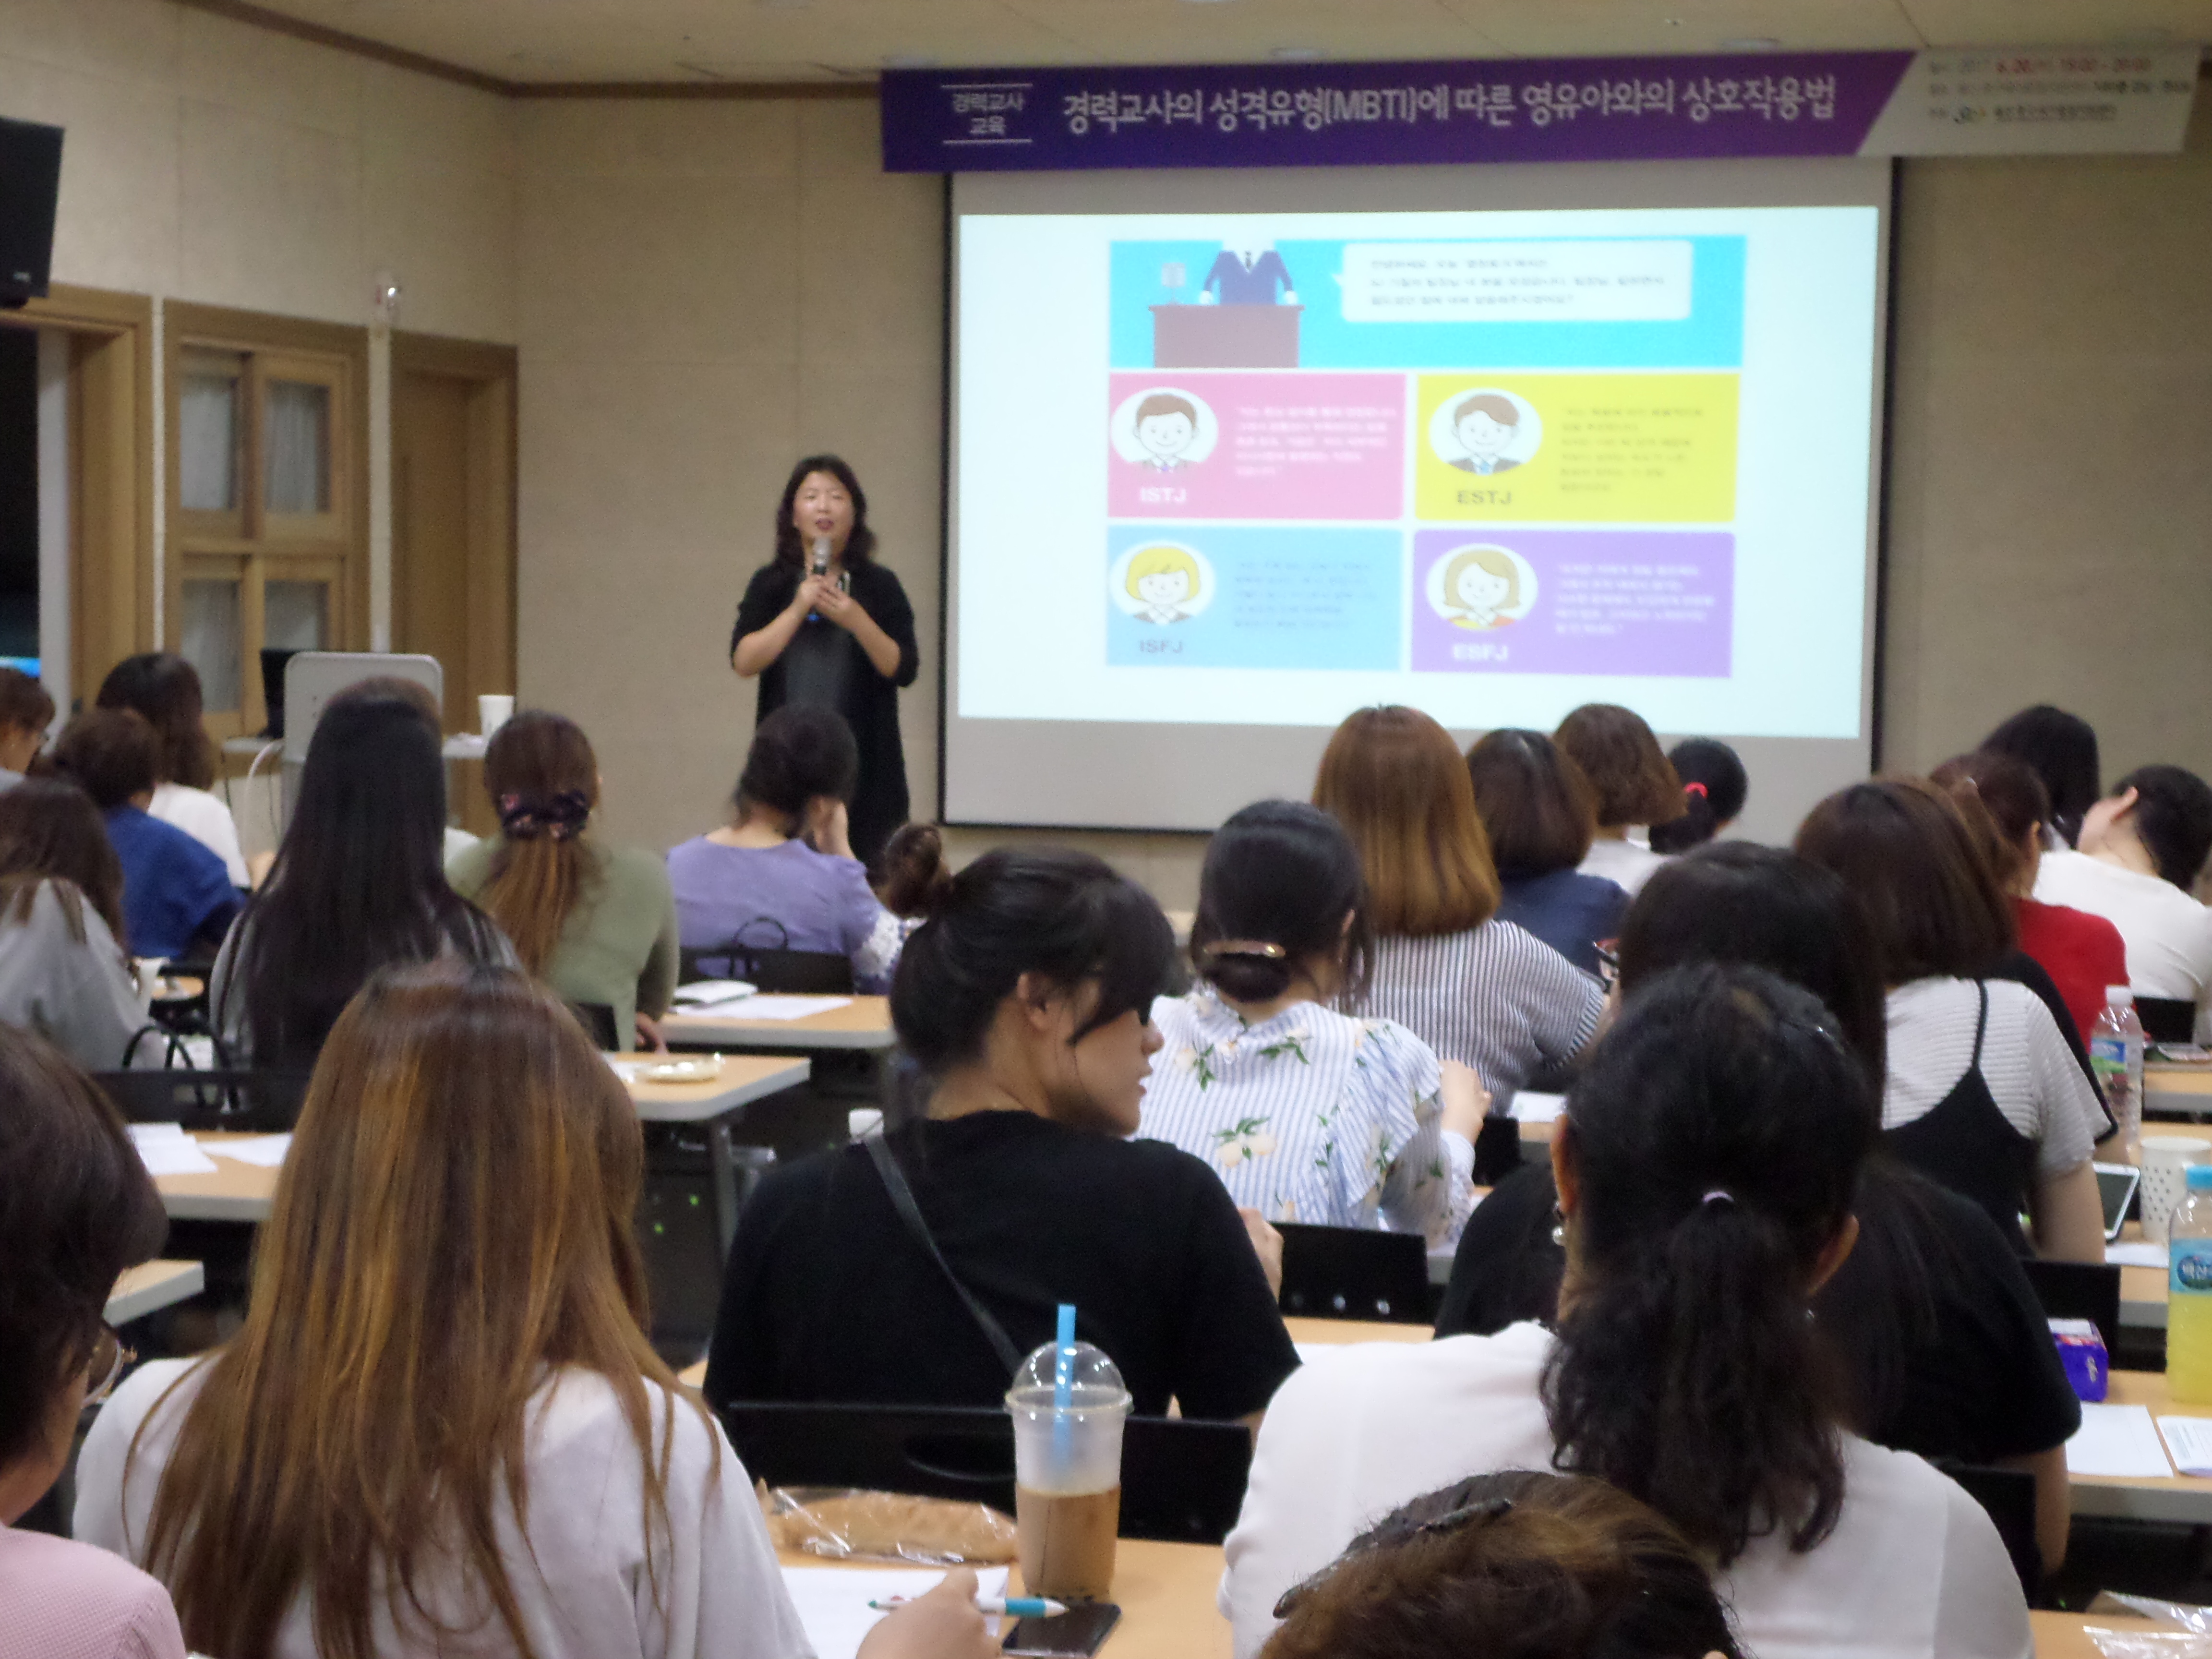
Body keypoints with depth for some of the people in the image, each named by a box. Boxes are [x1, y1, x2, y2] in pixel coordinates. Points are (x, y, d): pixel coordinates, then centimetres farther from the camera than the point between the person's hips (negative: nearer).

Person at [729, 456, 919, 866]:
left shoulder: (879, 586, 6)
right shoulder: (771, 586, 9)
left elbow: (905, 671, -1)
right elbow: (744, 661, -3)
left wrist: (856, 620, -14)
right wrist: (798, 609, -12)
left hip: (863, 764, -1)